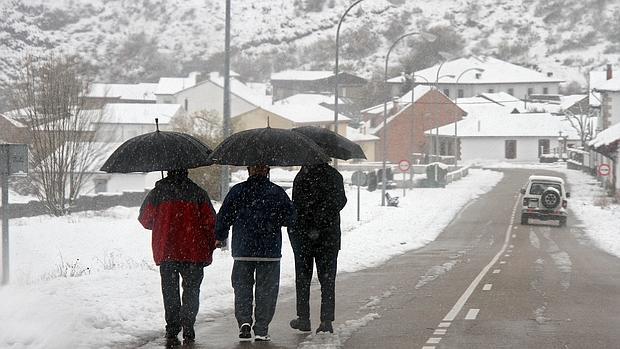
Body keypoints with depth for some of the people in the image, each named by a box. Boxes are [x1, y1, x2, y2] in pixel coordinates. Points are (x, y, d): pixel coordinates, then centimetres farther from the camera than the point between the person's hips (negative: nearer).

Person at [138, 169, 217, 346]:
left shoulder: (157, 192, 2)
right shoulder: (198, 192, 1)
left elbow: (145, 219, 7)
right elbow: (210, 221, -2)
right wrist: (209, 250, 7)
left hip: (166, 251, 0)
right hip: (194, 252, 0)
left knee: (170, 291, 7)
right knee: (191, 290, 10)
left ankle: (172, 331, -1)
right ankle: (188, 331, 1)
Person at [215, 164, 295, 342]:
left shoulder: (237, 191, -1)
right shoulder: (277, 192, -1)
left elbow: (224, 216, 1)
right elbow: (290, 216, 1)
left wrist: (220, 237, 16)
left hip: (243, 249, 0)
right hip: (270, 250, 0)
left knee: (242, 287, 11)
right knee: (266, 290, 6)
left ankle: (244, 321, -8)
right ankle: (261, 330, 5)